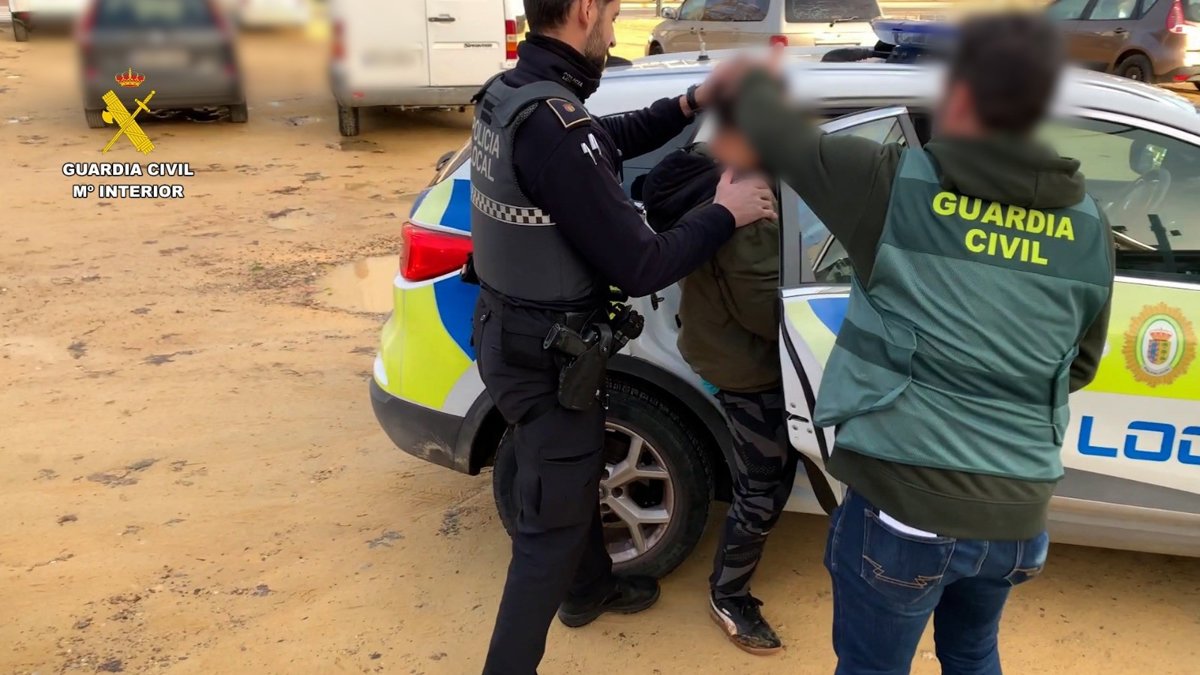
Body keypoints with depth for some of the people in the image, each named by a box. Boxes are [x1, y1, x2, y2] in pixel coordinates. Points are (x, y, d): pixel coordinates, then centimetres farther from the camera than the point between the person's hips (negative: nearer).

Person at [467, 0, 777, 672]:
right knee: (553, 523, 6)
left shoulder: (508, 92, 0)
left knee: (576, 475, 29)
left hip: (516, 333, 10)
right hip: (547, 357, -10)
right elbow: (641, 266, -24)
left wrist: (689, 104, 9)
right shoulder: (554, 123, -30)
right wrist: (725, 214, -10)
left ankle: (588, 589, 53)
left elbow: (610, 138, 19)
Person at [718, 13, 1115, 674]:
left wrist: (754, 82, 24)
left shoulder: (895, 184, -11)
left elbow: (779, 135, 3)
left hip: (905, 508, -4)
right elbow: (1079, 367, 13)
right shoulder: (1090, 228, 1)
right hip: (1017, 515, 5)